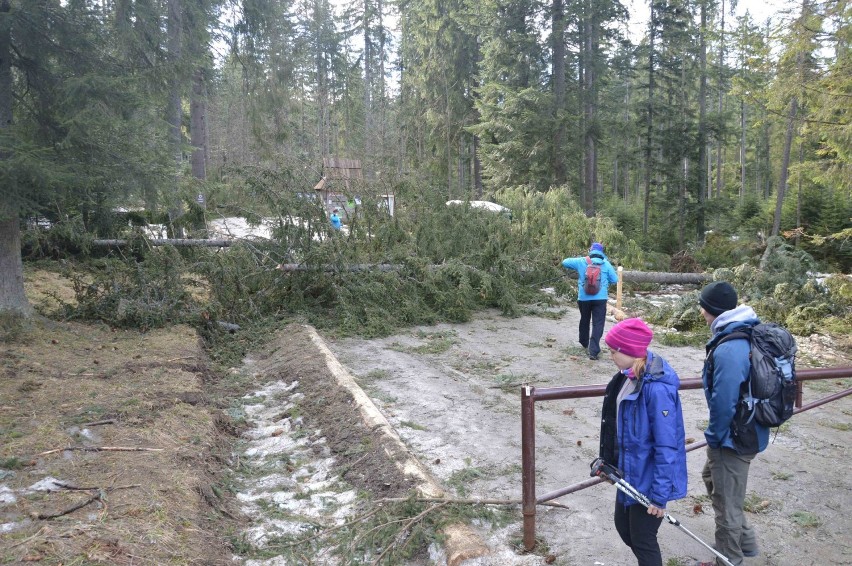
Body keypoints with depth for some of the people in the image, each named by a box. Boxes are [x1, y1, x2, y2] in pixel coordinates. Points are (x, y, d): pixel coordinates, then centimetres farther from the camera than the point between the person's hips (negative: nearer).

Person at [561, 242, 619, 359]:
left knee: (584, 321, 23)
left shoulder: (581, 261, -1)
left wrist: (576, 268, 20)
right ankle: (593, 351, -12)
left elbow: (565, 262, 7)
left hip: (584, 298, 2)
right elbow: (615, 280, 4)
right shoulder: (606, 264, -1)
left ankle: (584, 343, 41)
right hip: (600, 298, -2)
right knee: (598, 324, -2)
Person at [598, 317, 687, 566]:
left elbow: (667, 447, -25)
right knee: (623, 526, 23)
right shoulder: (628, 376, -2)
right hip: (630, 472, 9)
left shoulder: (656, 388, -28)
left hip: (648, 479, -9)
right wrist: (608, 459, 17)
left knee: (643, 539, 8)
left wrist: (660, 495, -20)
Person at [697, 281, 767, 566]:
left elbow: (723, 402, -29)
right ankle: (745, 541, 43)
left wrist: (714, 436, -11)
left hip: (734, 438, -10)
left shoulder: (728, 350, -30)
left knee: (727, 502, 10)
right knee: (711, 476, 29)